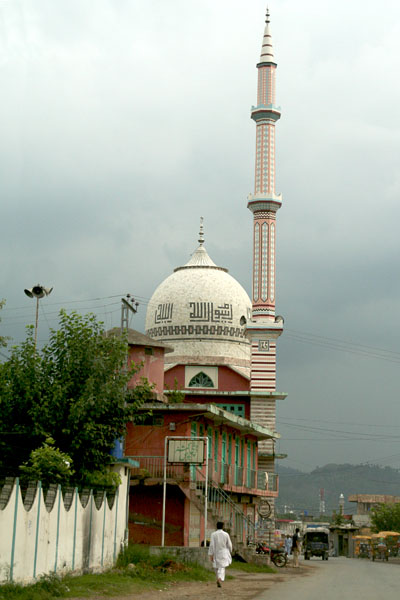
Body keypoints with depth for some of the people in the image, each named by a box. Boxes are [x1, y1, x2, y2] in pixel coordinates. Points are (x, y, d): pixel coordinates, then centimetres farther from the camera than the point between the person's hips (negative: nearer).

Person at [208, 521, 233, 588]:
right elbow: (229, 545, 0)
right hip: (224, 554, -1)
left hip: (216, 554, 1)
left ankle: (219, 579, 33)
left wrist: (211, 555, -8)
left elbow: (211, 545, -11)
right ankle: (220, 579, -28)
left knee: (216, 567, 19)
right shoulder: (226, 534, -5)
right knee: (222, 567, -5)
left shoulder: (213, 534, -7)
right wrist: (229, 551, 19)